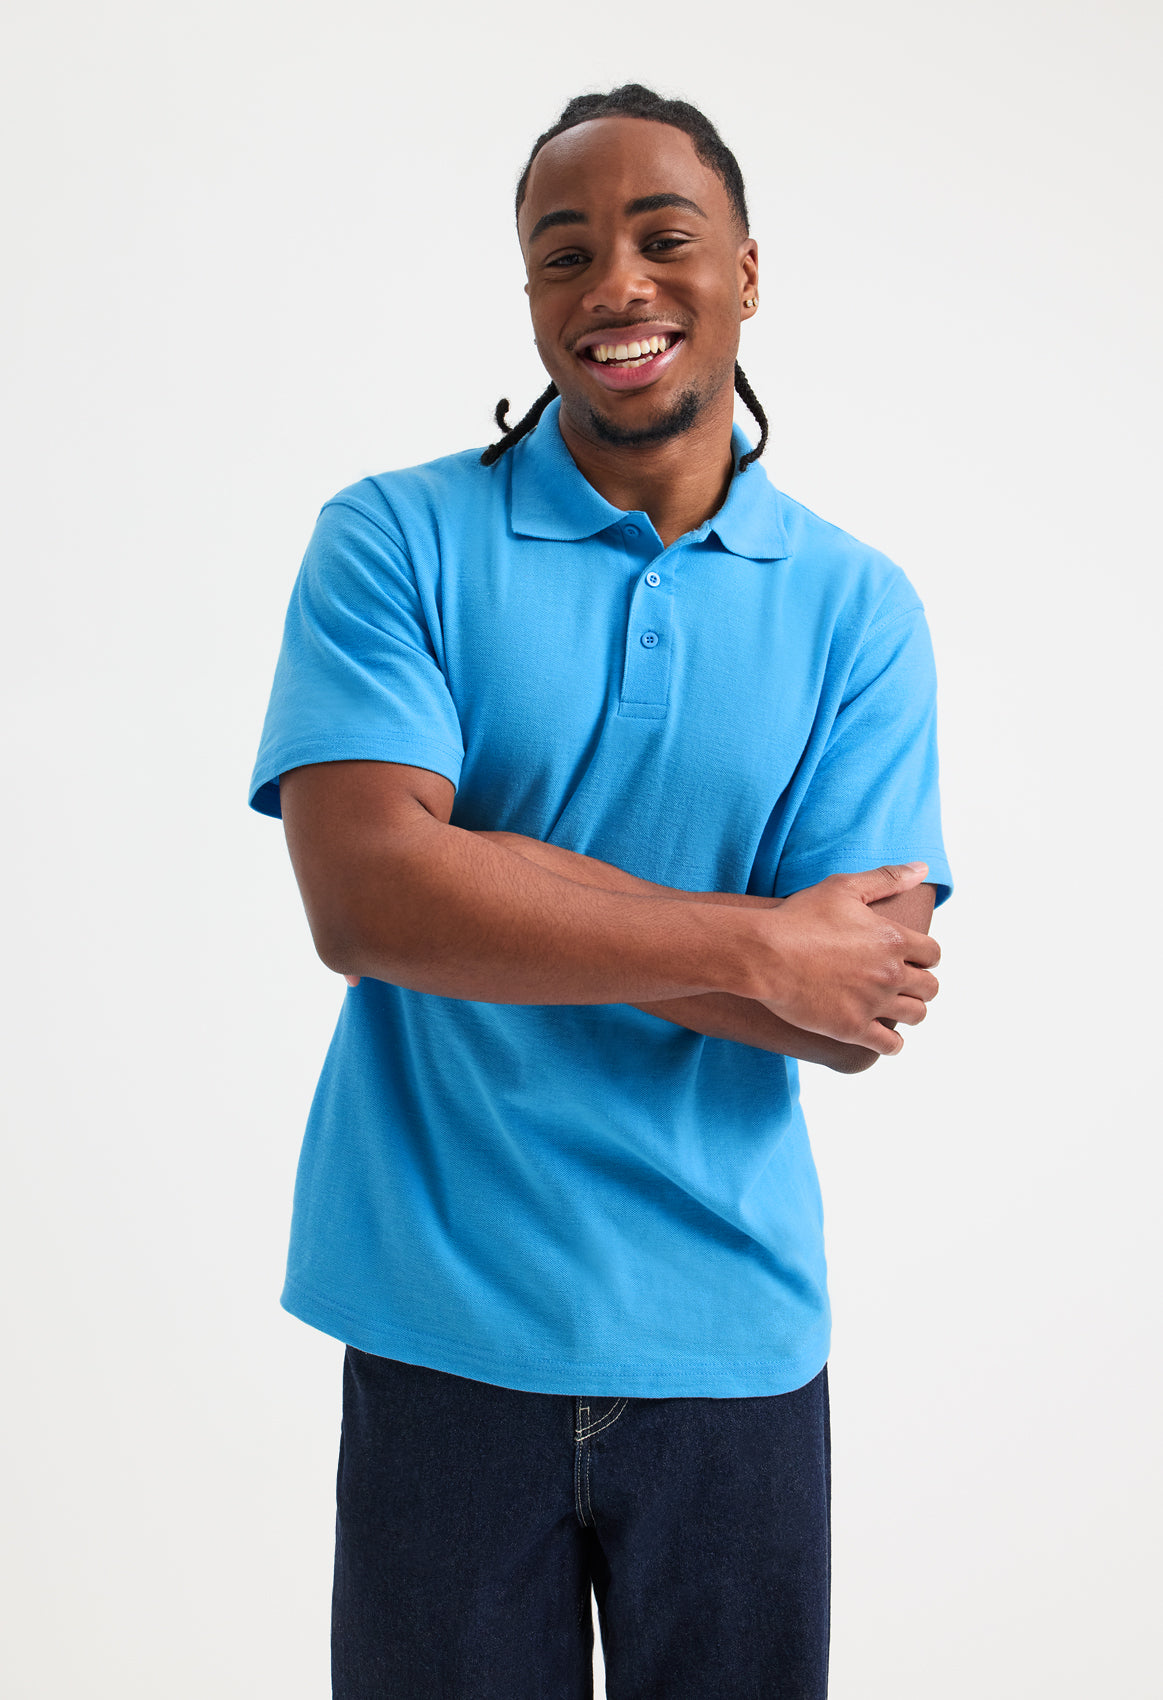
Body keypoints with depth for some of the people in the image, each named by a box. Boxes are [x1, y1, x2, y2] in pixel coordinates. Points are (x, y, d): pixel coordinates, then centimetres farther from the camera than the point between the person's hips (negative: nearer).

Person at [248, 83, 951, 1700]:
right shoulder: (396, 541, -4)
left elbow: (856, 1006, -9)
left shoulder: (858, 609, 0)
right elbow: (365, 894, -18)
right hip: (441, 1335, -1)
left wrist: (490, 888, -16)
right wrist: (754, 949, -17)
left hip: (736, 1342, 2)